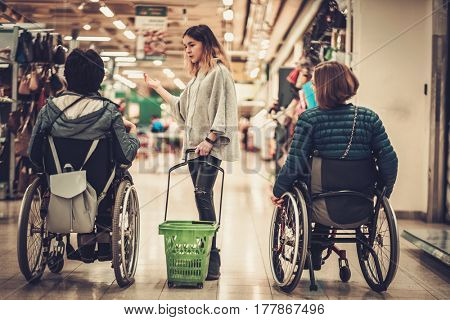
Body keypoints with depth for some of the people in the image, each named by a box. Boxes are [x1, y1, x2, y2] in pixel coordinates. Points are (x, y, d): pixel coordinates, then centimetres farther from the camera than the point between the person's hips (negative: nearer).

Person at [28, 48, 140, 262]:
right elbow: (126, 156, -12)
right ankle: (104, 240, 33)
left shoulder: (50, 108, -8)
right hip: (98, 189, -3)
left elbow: (34, 155, -3)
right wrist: (132, 134, 9)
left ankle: (85, 244, 31)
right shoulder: (108, 111, -15)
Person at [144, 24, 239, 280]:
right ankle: (206, 257, 9)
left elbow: (224, 108, -11)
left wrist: (210, 139, -18)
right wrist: (158, 88, 30)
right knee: (202, 198, 6)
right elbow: (182, 108, 27)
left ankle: (212, 261, -18)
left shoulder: (219, 72, -3)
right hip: (194, 144, 9)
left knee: (203, 195, -18)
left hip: (210, 147, -9)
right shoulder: (197, 75, 23)